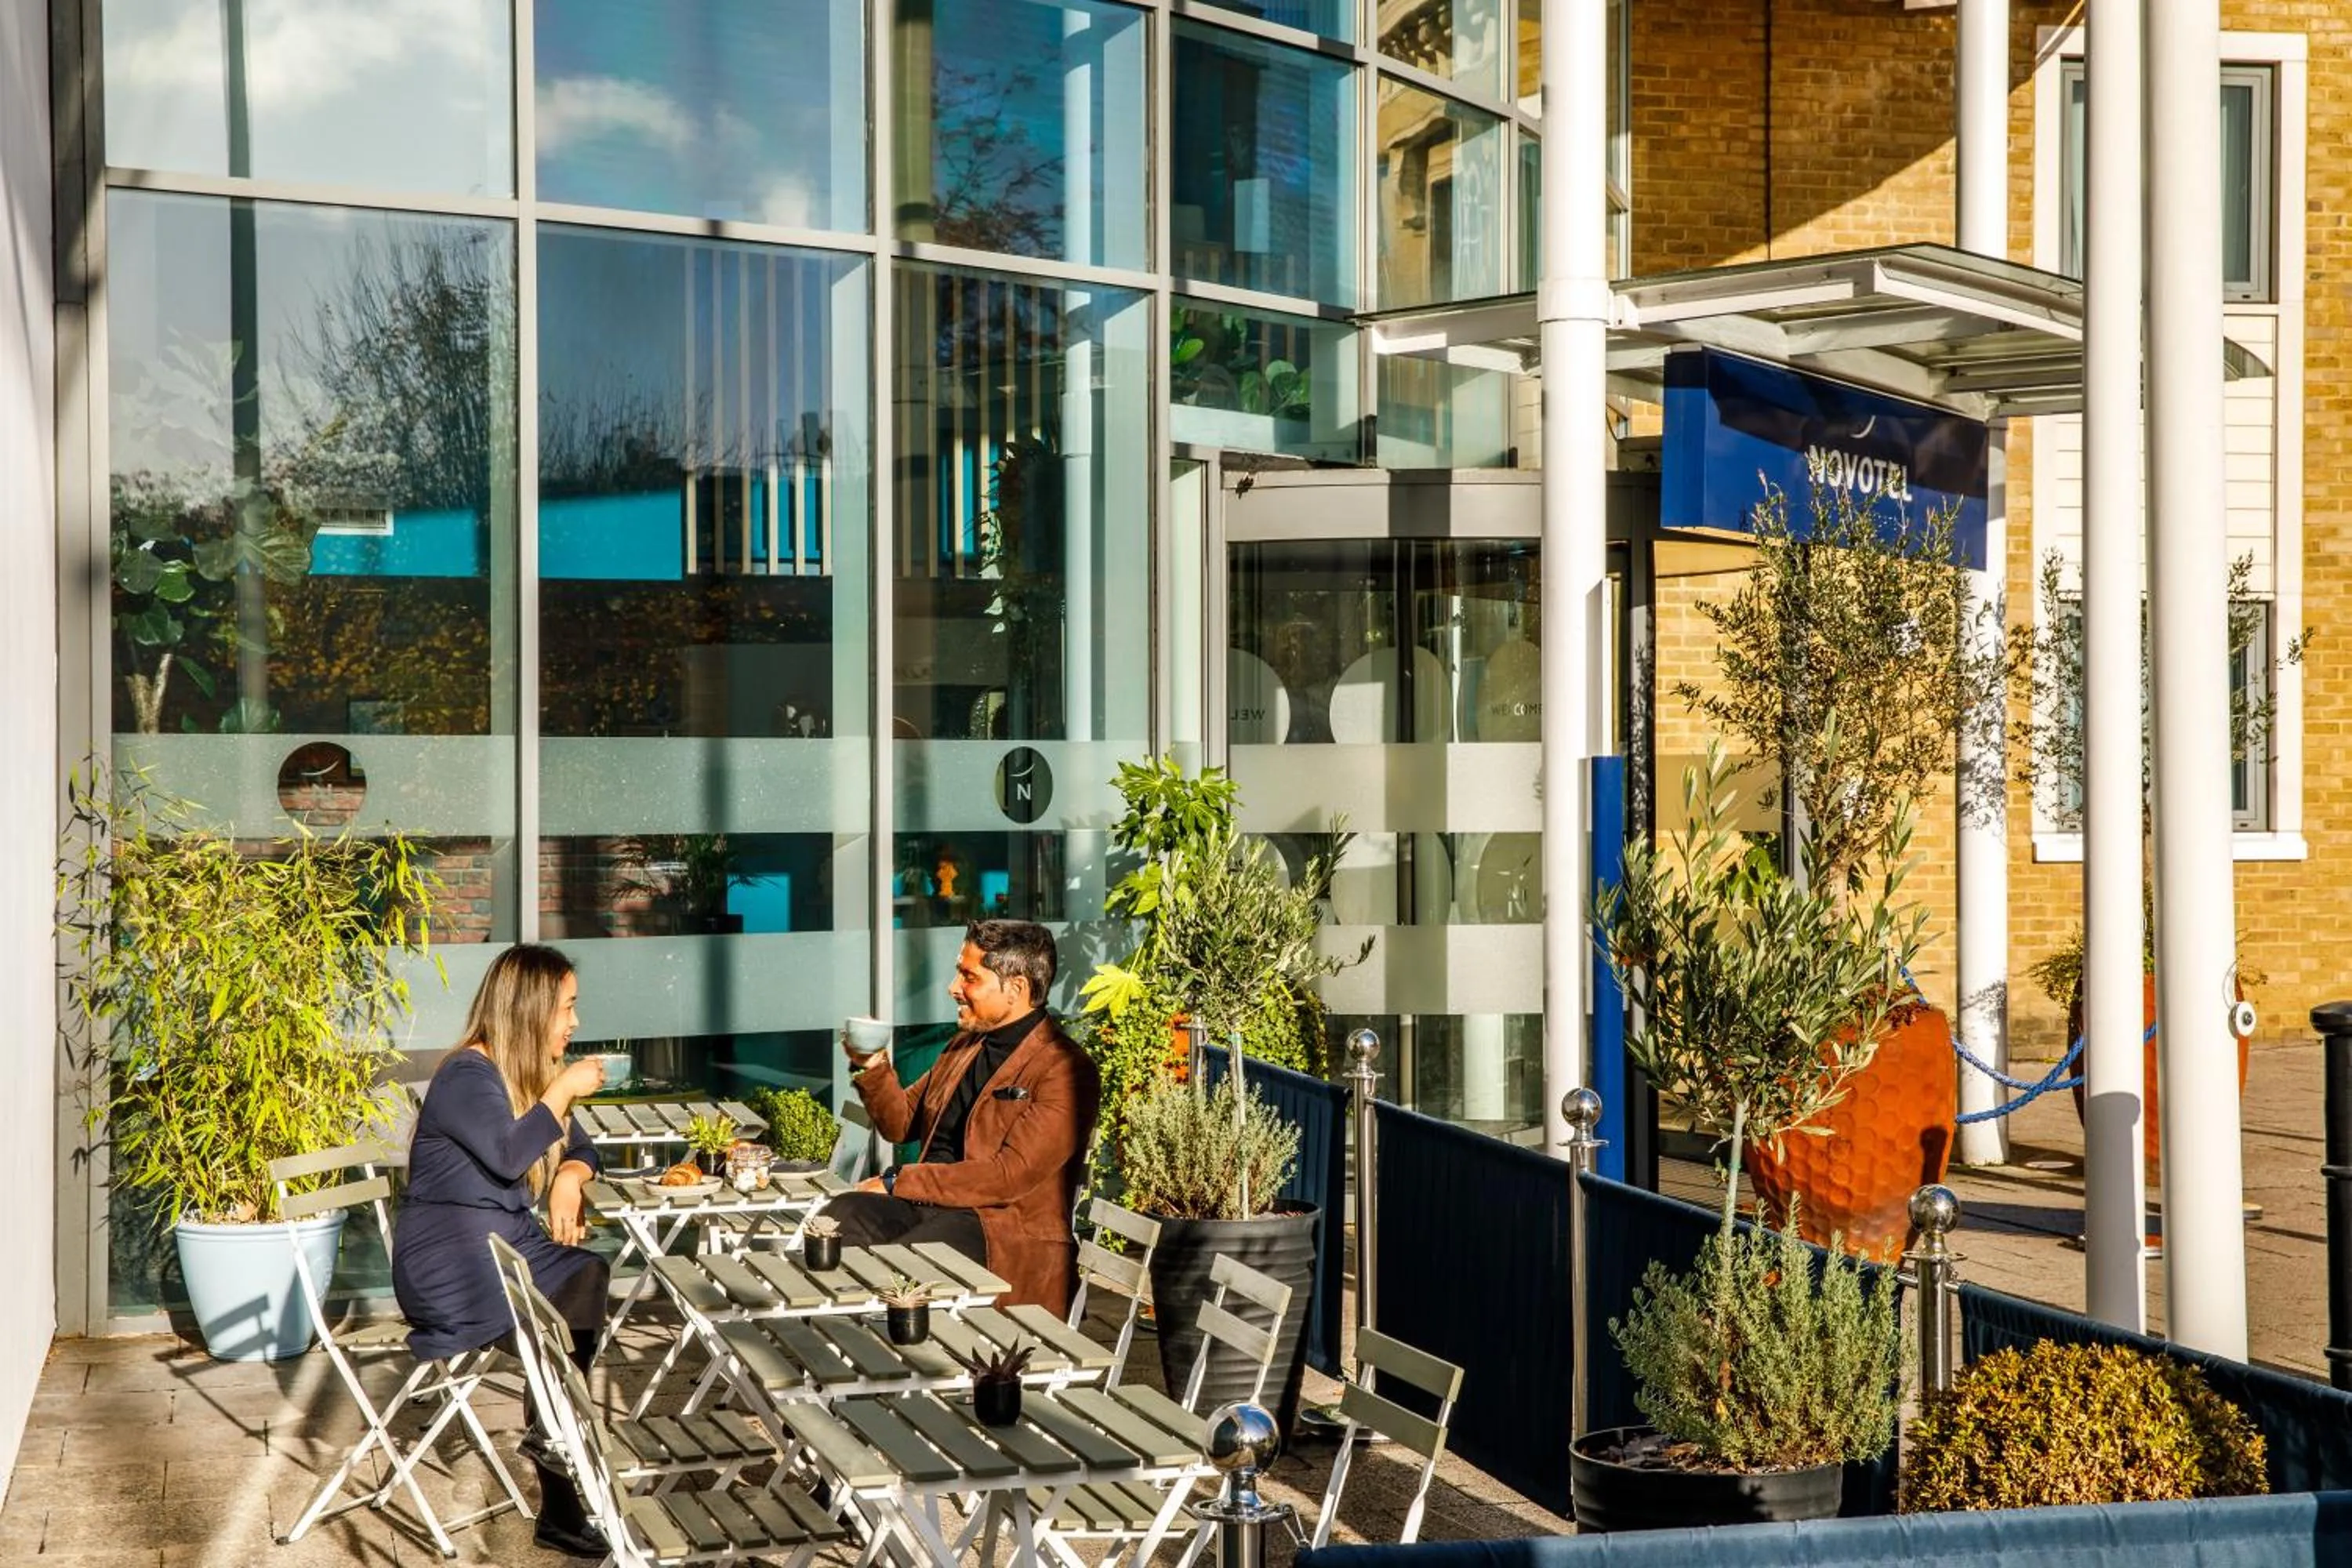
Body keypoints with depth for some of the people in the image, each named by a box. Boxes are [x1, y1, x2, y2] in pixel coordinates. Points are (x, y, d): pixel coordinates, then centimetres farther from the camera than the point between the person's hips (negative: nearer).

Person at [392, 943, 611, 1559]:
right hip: (449, 1261, -8)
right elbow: (509, 1156, -27)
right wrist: (564, 1089, -18)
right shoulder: (467, 1077, -13)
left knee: (590, 1277, -22)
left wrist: (569, 1180, -2)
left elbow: (579, 1148, 21)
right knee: (567, 1324, -26)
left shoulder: (533, 1074, 12)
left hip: (509, 1244, 8)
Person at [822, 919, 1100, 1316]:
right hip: (926, 1208, 8)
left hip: (1004, 1229, -7)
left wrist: (899, 1182, -13)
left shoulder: (1065, 1071, -10)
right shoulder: (966, 1044, 18)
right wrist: (873, 1069, 4)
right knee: (838, 1217, -21)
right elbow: (901, 1124, 25)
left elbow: (1009, 1175, -18)